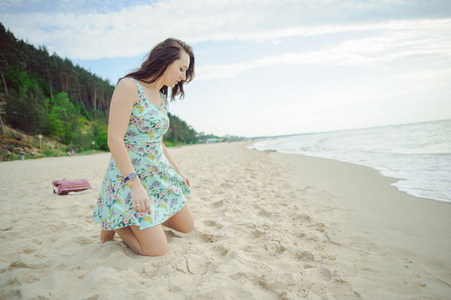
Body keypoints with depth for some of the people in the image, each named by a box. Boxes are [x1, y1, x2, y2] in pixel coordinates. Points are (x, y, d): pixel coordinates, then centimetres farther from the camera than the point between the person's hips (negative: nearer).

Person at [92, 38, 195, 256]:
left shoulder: (163, 97, 11)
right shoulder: (129, 86, -14)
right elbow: (114, 140, -20)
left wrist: (178, 171, 20)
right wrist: (135, 185, -26)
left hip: (160, 173, 9)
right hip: (129, 174, -8)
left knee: (187, 226, 13)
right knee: (157, 249, -11)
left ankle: (129, 218, 26)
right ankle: (113, 224, 15)